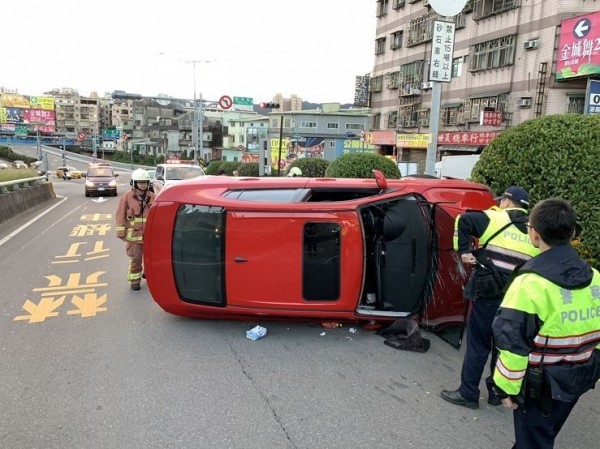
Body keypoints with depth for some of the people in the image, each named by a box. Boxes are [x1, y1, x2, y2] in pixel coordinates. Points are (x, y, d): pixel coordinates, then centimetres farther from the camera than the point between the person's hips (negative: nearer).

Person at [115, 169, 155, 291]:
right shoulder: (127, 197, -4)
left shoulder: (152, 197, 3)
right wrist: (121, 232, -6)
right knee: (135, 259, 2)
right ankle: (135, 280, 14)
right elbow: (121, 216, -3)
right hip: (134, 235, -2)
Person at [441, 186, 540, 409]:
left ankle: (468, 394, 13)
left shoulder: (494, 219, -3)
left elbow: (463, 220, -15)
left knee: (478, 344, 5)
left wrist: (464, 251, -10)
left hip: (488, 295, -5)